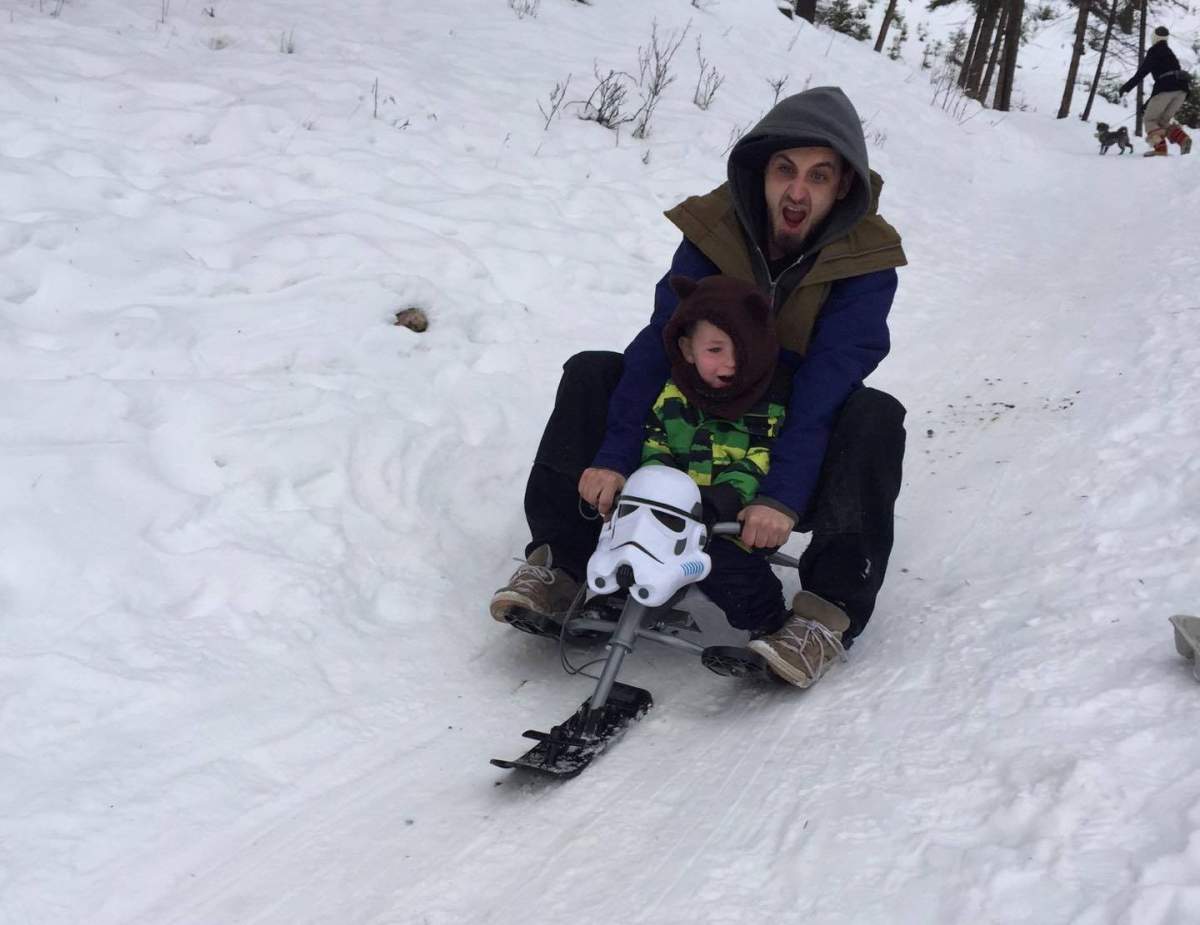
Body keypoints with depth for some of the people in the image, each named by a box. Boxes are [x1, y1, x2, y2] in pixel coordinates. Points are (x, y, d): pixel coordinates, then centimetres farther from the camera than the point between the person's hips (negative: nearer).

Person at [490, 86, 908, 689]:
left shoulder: (866, 261, -19)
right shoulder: (715, 227, -12)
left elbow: (826, 384, -29)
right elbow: (661, 340, -21)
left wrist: (783, 495, -41)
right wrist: (613, 456, -32)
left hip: (799, 432, -2)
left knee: (877, 418, -33)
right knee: (590, 374, -16)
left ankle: (830, 612, -36)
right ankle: (559, 561, -20)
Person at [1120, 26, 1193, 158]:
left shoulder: (1154, 51, 5)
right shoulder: (1171, 53, 28)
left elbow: (1141, 73, -5)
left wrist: (1126, 87, 2)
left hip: (1166, 87, -7)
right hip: (1182, 89, 7)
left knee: (1150, 119, 2)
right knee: (1163, 120, 15)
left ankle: (1160, 148, -20)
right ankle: (1183, 138, -12)